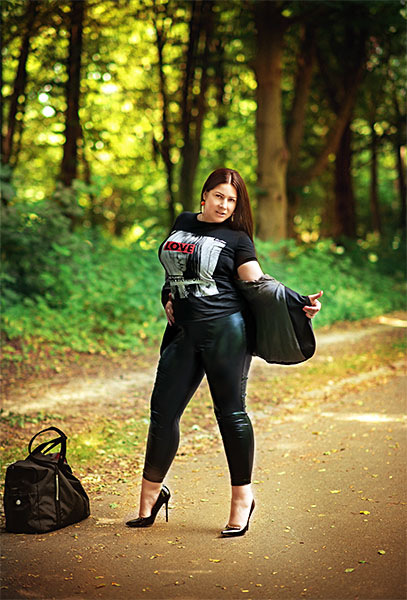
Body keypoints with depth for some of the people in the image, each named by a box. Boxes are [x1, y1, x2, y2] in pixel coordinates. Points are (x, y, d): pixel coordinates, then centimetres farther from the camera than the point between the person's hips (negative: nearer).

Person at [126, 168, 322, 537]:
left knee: (231, 412, -2)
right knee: (163, 411, 4)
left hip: (225, 329, -4)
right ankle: (151, 493, 20)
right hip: (183, 333, 5)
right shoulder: (183, 223, 15)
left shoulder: (236, 239, 0)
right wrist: (169, 298, 11)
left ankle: (242, 497, 11)